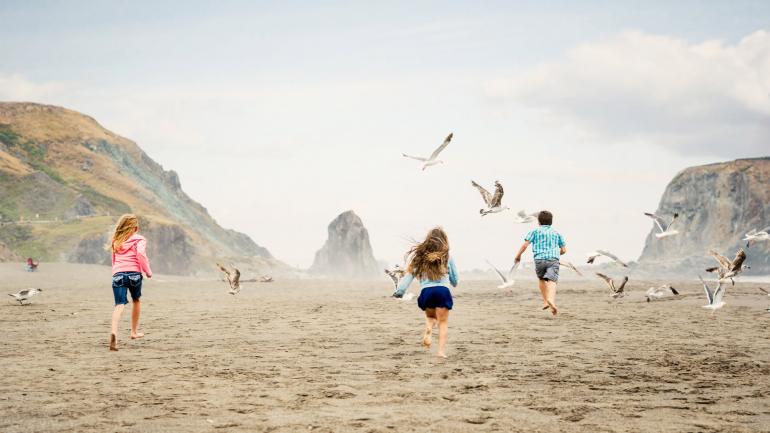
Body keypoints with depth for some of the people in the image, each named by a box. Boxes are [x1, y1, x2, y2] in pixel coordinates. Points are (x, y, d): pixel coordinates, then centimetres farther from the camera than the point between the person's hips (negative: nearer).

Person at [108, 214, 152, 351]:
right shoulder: (139, 240, 4)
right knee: (137, 300, 23)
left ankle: (114, 332, -34)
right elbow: (141, 254, -12)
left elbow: (113, 260, 20)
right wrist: (148, 271, -4)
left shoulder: (116, 241, 20)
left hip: (118, 274, 2)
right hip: (134, 273, -2)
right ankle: (134, 331, 34)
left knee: (119, 305, -9)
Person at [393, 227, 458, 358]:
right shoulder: (446, 257, 8)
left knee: (430, 316, 27)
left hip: (426, 292, 2)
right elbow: (454, 279, 17)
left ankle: (428, 330, -5)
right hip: (442, 291, -2)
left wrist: (400, 291, 3)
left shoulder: (419, 256, 10)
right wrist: (454, 284, 40)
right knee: (443, 322, 6)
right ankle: (441, 350, -10)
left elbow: (409, 274, 3)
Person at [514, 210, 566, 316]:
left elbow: (525, 244, -1)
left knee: (541, 279, 26)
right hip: (553, 259, 0)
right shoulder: (556, 233, 20)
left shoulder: (535, 231, 11)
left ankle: (545, 301, 22)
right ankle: (551, 300, -43)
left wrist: (518, 255, 11)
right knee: (552, 281, -17)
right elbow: (564, 250, 21)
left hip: (539, 259, 0)